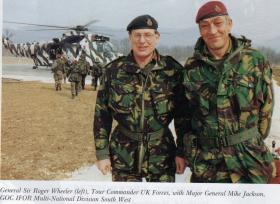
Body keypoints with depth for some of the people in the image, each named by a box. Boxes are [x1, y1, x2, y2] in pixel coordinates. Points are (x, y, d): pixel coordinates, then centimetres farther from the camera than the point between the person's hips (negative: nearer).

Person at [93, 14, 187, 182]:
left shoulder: (172, 70, -5)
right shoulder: (113, 71, -4)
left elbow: (182, 115, 0)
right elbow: (102, 115, 1)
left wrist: (181, 152, 0)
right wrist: (102, 153, 0)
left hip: (162, 156, 0)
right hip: (124, 157, 0)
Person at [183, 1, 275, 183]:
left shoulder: (255, 60, -5)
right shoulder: (192, 67, -1)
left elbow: (266, 107, 3)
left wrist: (253, 145, 7)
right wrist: (187, 150, 7)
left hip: (248, 160, -1)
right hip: (205, 162, 2)